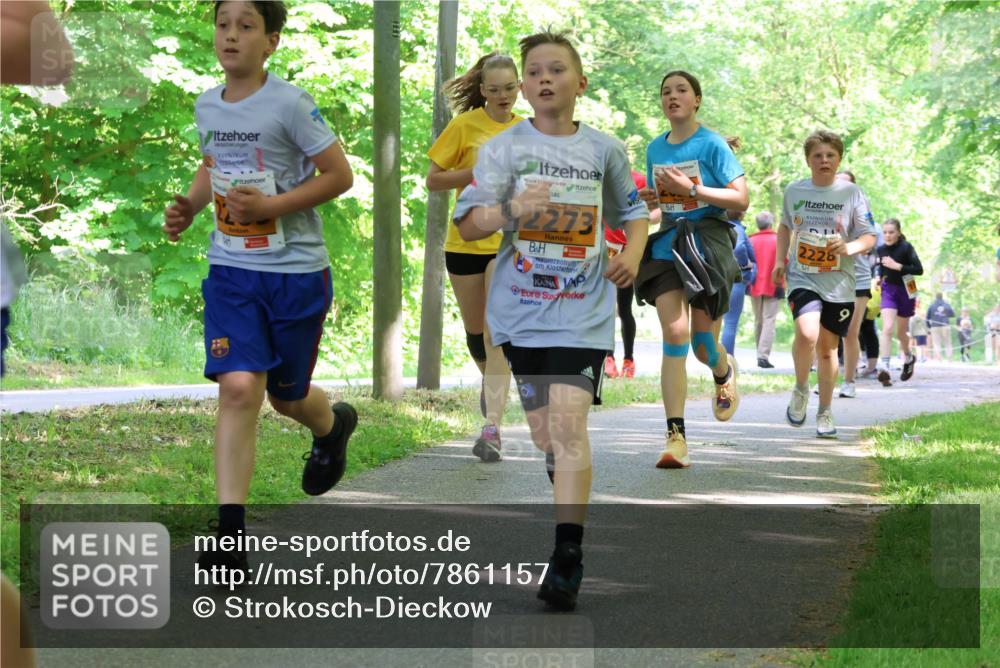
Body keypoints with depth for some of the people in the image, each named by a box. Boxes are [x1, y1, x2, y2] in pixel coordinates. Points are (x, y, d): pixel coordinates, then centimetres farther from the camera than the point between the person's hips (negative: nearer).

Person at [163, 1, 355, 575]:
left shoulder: (291, 105, -14)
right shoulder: (208, 106, 4)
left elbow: (340, 174, -11)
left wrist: (270, 205, -20)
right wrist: (191, 204, 3)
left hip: (297, 272, -3)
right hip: (232, 269, 3)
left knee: (288, 397, 12)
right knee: (239, 387, -14)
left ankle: (334, 425, 52)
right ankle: (230, 536, -14)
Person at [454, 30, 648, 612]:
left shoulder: (604, 149, 5)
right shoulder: (504, 147, 0)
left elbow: (634, 208, 22)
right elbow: (468, 223, -9)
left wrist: (632, 255, 2)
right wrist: (512, 209, -29)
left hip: (583, 312, -1)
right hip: (522, 310, 2)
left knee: (568, 421, -16)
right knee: (543, 430, 9)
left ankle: (568, 557, -17)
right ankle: (572, 514, 34)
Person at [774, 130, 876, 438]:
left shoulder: (851, 193, -2)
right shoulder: (794, 191, 4)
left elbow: (869, 237, 0)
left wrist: (849, 248, -20)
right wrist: (780, 261, 12)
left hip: (838, 283, 0)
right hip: (802, 278, 0)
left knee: (827, 347, 9)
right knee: (807, 334, -25)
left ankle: (825, 412, 27)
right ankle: (801, 389, 1)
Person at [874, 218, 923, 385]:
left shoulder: (906, 247, -13)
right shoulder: (881, 249, 1)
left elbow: (919, 269, -19)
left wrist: (897, 266, -25)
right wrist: (880, 277, 1)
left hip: (905, 291, -2)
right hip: (888, 290, 2)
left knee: (900, 332, 12)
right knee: (887, 328, -17)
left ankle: (908, 358, 41)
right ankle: (884, 367, -24)